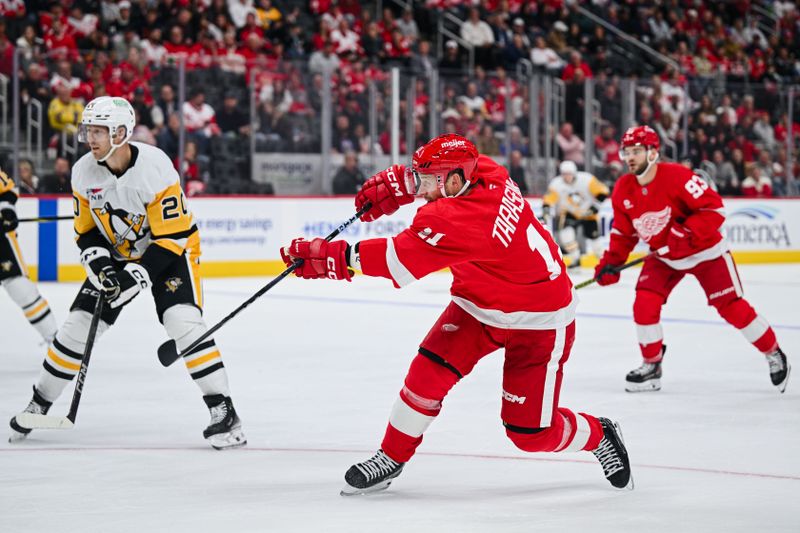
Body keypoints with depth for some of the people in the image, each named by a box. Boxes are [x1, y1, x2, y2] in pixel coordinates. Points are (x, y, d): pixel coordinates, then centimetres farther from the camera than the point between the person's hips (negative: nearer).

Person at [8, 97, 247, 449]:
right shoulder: (84, 172, -12)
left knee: (182, 321, -26)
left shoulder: (155, 167, -29)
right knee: (78, 325, 1)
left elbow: (172, 236, -27)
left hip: (171, 249, -5)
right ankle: (39, 403, 18)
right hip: (117, 255, 5)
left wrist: (137, 276, -33)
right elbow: (85, 231, 1)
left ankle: (223, 411, -22)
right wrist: (99, 264, -18)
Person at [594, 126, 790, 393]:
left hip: (705, 251, -5)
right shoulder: (623, 190, -7)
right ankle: (651, 366, 7)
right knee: (644, 305, -11)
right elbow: (624, 231, 5)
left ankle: (774, 355, 15)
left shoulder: (676, 176, -27)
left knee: (732, 308, -4)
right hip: (664, 258, 5)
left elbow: (713, 207, -27)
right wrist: (611, 261, -6)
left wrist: (686, 233, -35)